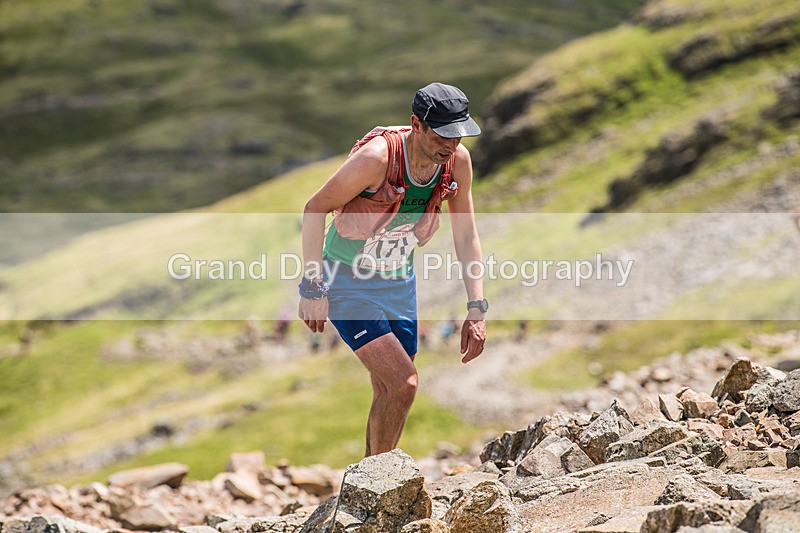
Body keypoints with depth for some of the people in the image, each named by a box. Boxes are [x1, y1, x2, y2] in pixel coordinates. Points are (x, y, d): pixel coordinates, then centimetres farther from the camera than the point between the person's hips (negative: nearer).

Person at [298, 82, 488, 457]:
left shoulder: (458, 161, -10)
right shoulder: (377, 157, -28)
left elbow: (466, 237, 0)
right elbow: (315, 209, -18)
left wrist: (477, 309, -6)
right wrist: (312, 288, -18)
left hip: (399, 284, 6)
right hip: (347, 284, -6)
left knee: (389, 394, 10)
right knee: (403, 383, -18)